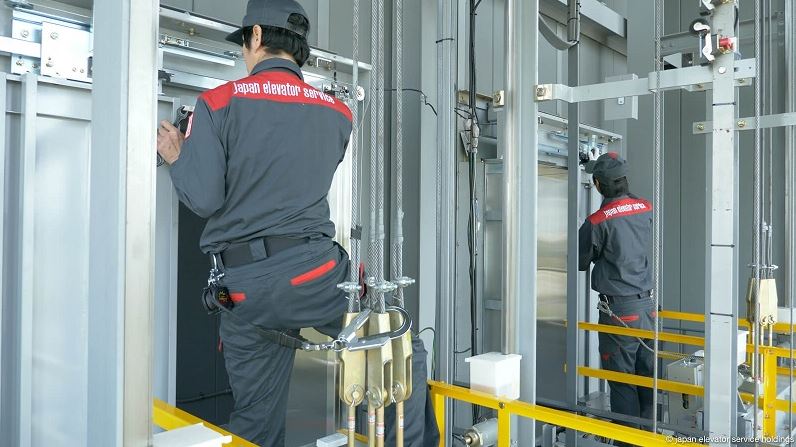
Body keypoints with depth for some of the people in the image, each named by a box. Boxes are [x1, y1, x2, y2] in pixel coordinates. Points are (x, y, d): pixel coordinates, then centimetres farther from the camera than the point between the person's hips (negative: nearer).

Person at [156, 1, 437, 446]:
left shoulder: (218, 103, -1)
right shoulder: (337, 113, 7)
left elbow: (204, 199, -7)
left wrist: (178, 158, 13)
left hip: (244, 289, 2)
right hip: (313, 272, -1)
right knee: (406, 358, 16)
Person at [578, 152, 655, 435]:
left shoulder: (597, 222, -15)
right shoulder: (646, 209, 1)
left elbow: (580, 263, -2)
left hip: (618, 310, -6)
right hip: (647, 304, 6)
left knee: (622, 382, 4)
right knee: (648, 376, 14)